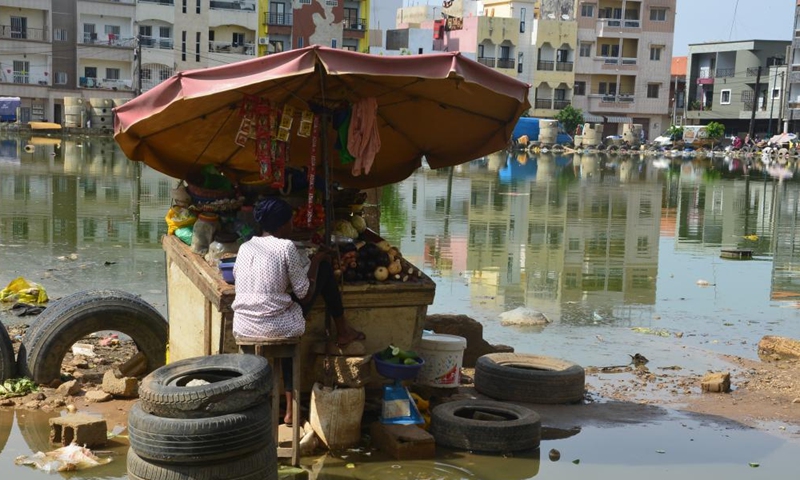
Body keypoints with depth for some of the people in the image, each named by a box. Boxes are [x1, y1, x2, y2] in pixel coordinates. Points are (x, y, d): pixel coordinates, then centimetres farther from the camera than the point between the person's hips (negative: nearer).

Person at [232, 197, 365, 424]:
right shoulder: (287, 247, -9)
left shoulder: (244, 247, 7)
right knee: (325, 267, 10)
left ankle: (291, 409, 34)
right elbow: (305, 295, -6)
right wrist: (316, 261, 9)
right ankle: (343, 331, 28)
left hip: (243, 327, 5)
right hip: (277, 327, -5)